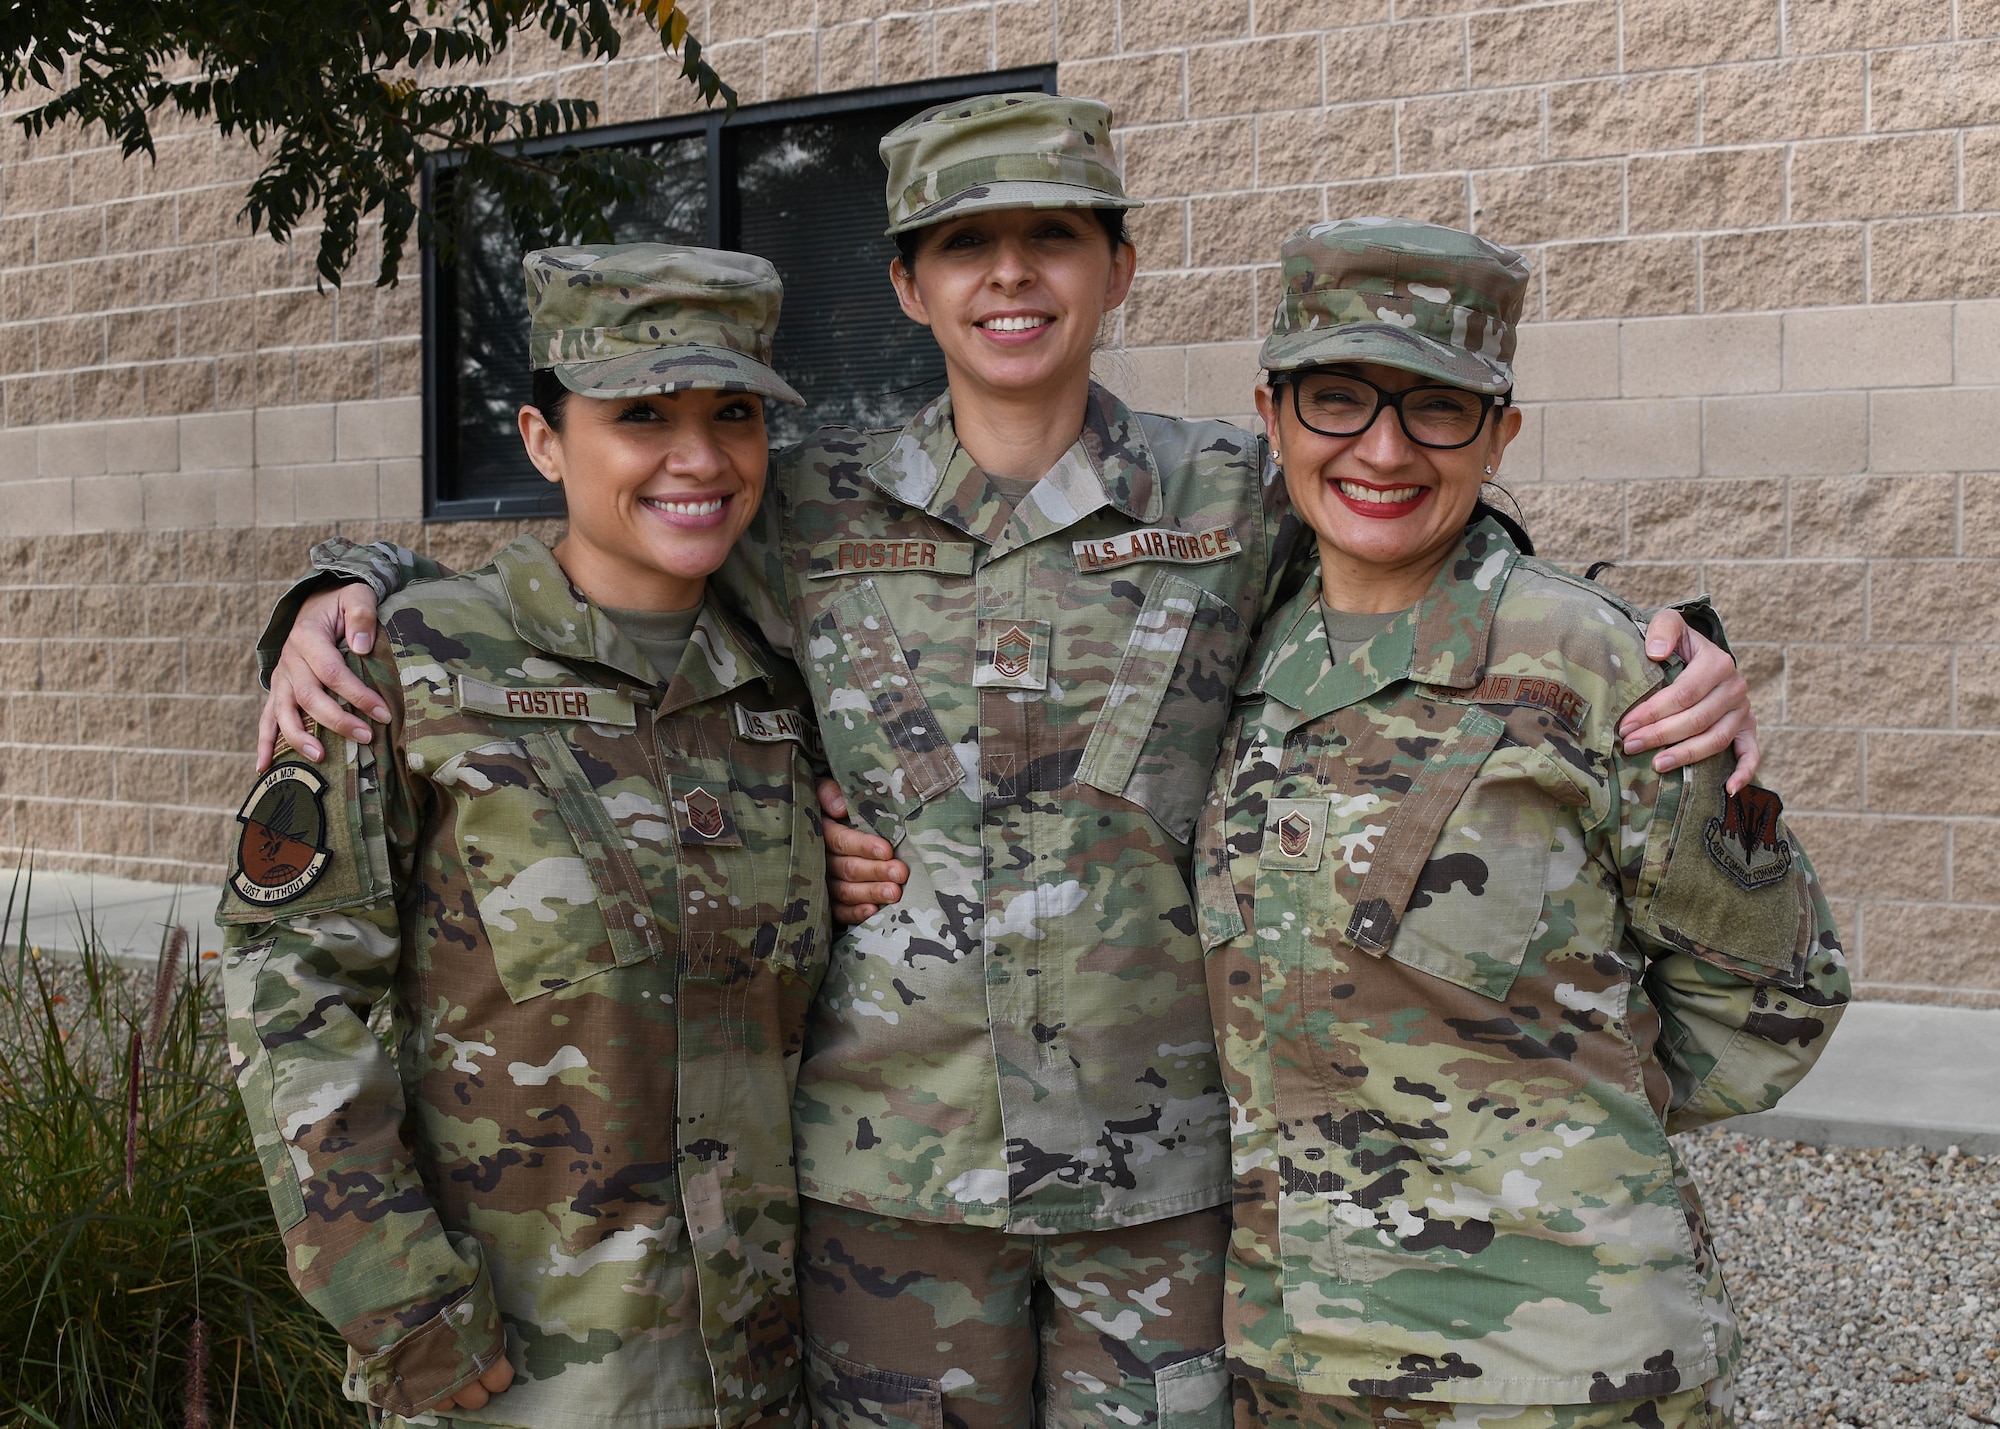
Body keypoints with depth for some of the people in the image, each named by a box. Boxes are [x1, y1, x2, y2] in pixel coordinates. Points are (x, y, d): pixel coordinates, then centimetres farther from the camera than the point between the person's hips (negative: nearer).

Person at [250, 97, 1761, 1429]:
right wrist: (344, 590, -7)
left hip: (1165, 1161, 0)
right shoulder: (812, 512, 1)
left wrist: (1676, 657, -9)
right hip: (891, 1154, 1)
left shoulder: (1235, 499, 0)